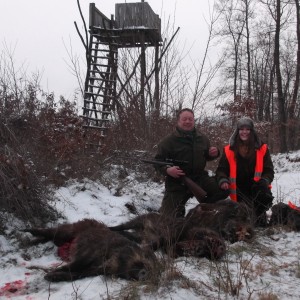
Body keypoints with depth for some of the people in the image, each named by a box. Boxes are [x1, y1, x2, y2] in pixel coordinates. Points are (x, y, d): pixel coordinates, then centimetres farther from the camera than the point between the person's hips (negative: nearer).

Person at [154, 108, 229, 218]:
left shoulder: (202, 138, 8)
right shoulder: (168, 140, -8)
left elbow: (206, 156, 22)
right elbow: (158, 160, -6)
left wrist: (213, 154, -2)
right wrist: (167, 170, -27)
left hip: (199, 178, 4)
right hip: (176, 183, -3)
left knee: (224, 187, -13)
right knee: (168, 217, -7)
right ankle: (179, 208, 28)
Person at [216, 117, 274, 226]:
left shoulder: (262, 148, -1)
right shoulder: (229, 150, -2)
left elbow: (269, 170, 2)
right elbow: (221, 169, 3)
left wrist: (265, 180, -19)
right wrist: (223, 180, -18)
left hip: (257, 188, -1)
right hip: (239, 191, 1)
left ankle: (260, 217, -3)